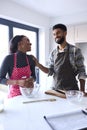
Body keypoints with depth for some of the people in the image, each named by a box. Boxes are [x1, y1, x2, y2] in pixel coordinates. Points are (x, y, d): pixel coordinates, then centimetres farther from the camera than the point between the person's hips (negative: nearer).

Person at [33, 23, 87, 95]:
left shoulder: (75, 50, -8)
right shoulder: (53, 53, 6)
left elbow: (81, 71, -7)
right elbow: (50, 71, 5)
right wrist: (38, 64, -8)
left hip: (71, 90, -4)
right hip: (55, 89, 4)